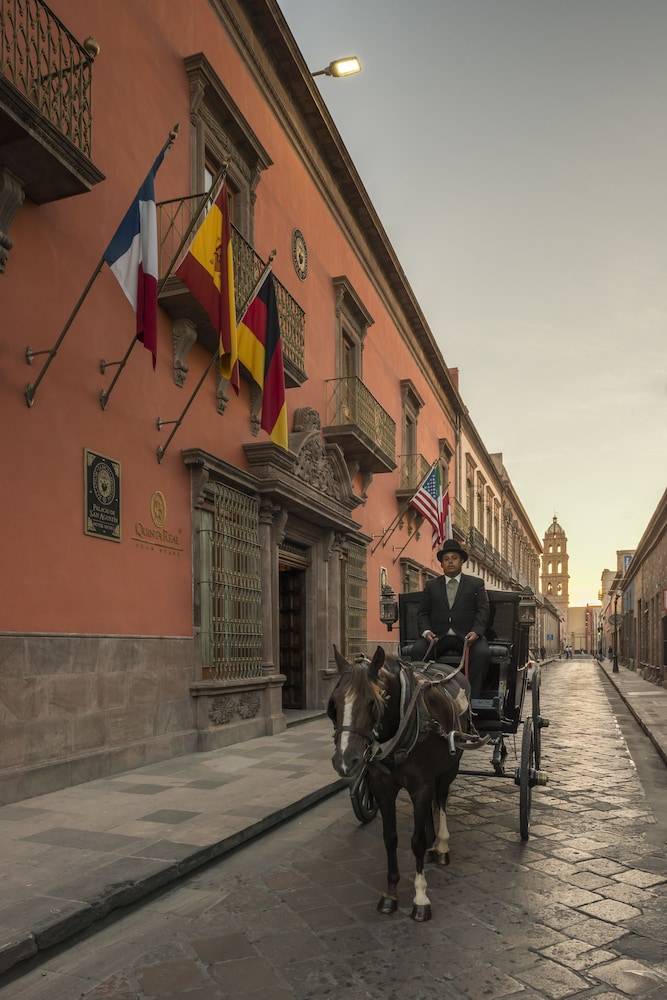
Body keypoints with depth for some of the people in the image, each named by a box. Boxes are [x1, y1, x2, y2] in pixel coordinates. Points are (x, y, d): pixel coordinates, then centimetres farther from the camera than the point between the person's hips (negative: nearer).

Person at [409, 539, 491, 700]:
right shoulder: (431, 586, 19)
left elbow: (483, 610, 4)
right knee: (417, 651, -26)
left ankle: (472, 697, -23)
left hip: (467, 636, -1)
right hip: (437, 636, 1)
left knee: (483, 653, -30)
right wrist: (426, 631, -9)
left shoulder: (476, 584, 14)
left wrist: (476, 632, -14)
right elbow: (422, 613, 13)